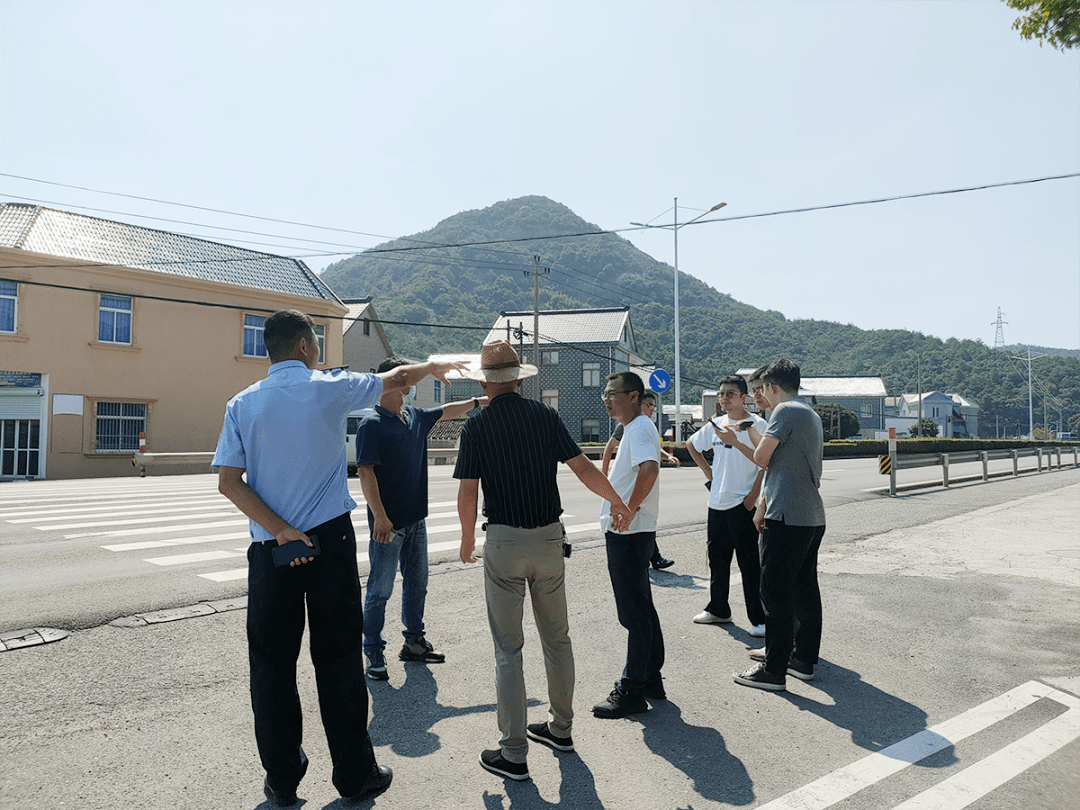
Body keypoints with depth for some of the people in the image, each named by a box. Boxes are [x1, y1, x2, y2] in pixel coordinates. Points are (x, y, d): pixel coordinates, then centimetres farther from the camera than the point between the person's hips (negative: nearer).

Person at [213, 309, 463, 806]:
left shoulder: (243, 405, 3)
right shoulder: (330, 389, -3)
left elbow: (228, 482, -4)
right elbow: (396, 379, 13)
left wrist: (280, 530, -8)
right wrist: (433, 367, 31)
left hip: (270, 550, 2)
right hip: (330, 542, -2)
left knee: (272, 666, 12)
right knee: (338, 660, 7)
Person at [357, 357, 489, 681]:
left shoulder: (415, 416, 10)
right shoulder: (372, 424, -14)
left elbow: (445, 411, 29)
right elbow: (366, 472, -21)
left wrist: (478, 401, 34)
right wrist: (379, 516, -27)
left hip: (416, 519, 8)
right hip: (388, 523, -8)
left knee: (417, 584, 16)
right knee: (380, 590, 1)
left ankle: (414, 642, 30)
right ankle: (373, 654, 13)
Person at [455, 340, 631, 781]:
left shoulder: (476, 425, -5)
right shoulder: (546, 415, 1)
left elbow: (468, 493, -6)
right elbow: (583, 468, -1)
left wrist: (467, 538, 10)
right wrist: (617, 500, 14)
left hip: (504, 542, -3)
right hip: (549, 537, 3)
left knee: (508, 648, 5)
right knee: (556, 637, 17)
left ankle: (514, 753, 11)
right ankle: (560, 728, 32)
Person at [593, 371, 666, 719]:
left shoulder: (640, 429, -15)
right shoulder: (634, 429, 17)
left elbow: (649, 470, -34)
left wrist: (630, 509, -27)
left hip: (630, 534, -11)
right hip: (626, 533, 11)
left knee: (634, 614, -2)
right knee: (642, 609, 17)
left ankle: (631, 691, 7)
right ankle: (651, 679, 29)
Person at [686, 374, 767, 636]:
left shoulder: (757, 424, -7)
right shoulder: (716, 424, 11)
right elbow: (691, 445, 25)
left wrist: (754, 494, -20)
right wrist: (707, 470, 17)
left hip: (743, 504, -6)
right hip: (717, 503, 7)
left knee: (750, 564, -4)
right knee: (717, 560, 15)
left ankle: (759, 619, 5)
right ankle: (718, 610, 29)